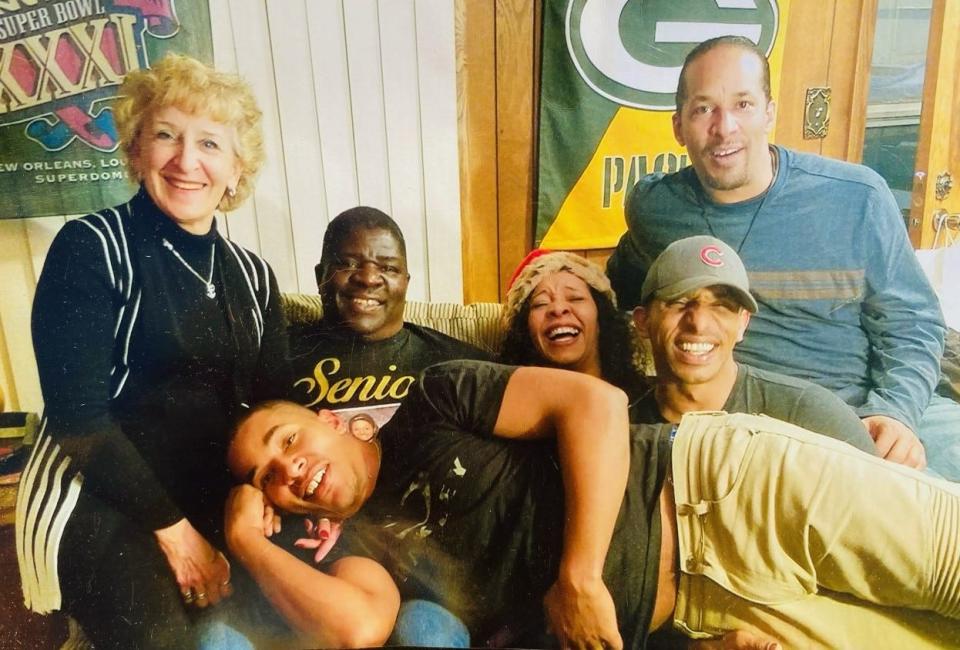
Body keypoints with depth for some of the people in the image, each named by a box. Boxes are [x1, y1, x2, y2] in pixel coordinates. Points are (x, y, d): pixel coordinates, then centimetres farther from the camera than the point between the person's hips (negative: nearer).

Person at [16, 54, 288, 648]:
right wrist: (174, 530, -14)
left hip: (216, 500, 5)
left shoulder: (252, 275, 8)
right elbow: (78, 416, -13)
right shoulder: (92, 246, -8)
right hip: (98, 503, -4)